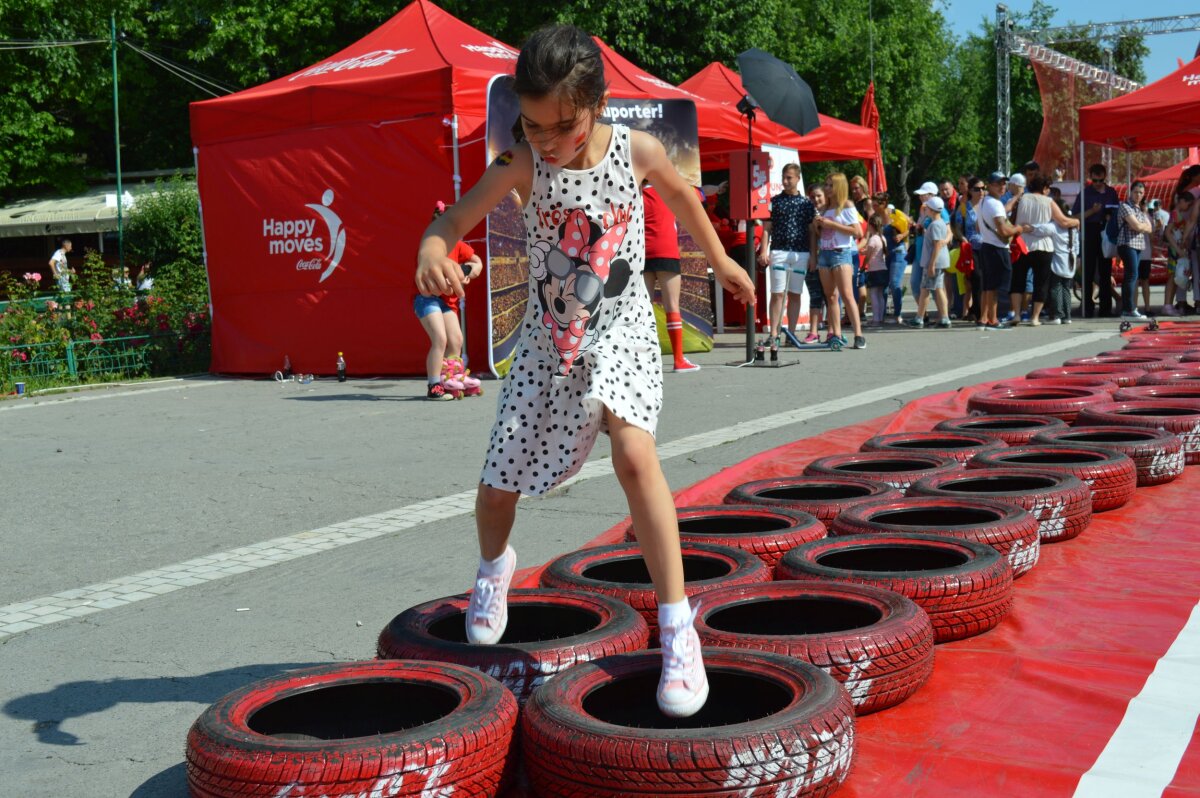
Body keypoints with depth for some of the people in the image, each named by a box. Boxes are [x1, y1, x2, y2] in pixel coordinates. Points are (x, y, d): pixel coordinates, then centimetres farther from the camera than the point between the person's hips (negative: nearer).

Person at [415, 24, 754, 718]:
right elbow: (455, 219, -17)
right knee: (499, 480, 6)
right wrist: (432, 252, -41)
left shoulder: (637, 150, -10)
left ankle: (679, 627, -18)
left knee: (634, 453, -27)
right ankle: (495, 566, 44)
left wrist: (720, 259, 24)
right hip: (549, 337, 2)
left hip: (620, 329, -2)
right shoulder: (523, 165, -11)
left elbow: (681, 196, 10)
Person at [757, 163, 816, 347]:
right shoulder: (775, 201, 5)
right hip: (778, 251, -2)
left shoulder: (807, 203, 9)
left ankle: (791, 334, 11)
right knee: (777, 294, -5)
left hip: (801, 253, 2)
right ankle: (774, 335, -4)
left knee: (795, 294, 6)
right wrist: (764, 250, -7)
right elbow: (767, 228, 4)